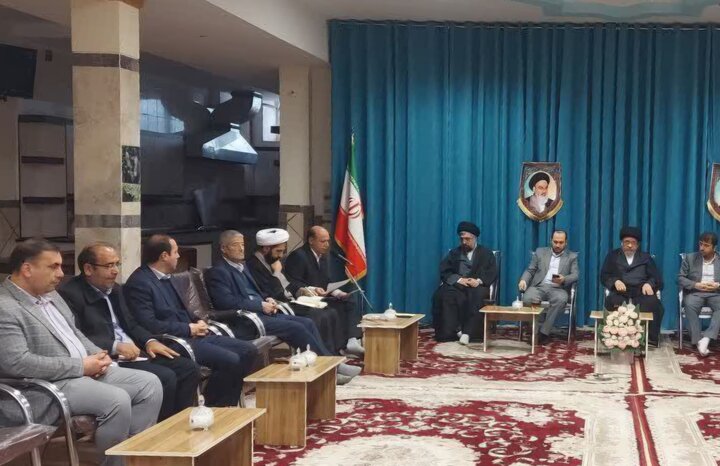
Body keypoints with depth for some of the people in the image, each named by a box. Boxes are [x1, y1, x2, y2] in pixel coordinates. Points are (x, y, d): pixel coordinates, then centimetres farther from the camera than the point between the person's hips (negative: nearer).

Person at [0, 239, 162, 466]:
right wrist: (80, 366, -20)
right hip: (51, 384, -9)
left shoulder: (50, 294, 15)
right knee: (117, 400, -29)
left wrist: (98, 355, 2)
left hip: (87, 370, 10)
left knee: (150, 383, -3)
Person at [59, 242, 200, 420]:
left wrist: (149, 341, 2)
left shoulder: (114, 289, 17)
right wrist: (115, 346, -23)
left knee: (188, 368, -2)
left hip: (135, 352, 9)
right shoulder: (70, 294, -11)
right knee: (165, 377, -25)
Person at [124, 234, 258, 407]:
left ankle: (227, 405, 7)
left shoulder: (164, 278, 16)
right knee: (230, 360, -25)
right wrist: (189, 328, -14)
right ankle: (213, 408, -6)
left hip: (190, 335, 10)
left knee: (248, 351, 0)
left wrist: (197, 322, 5)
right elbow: (150, 325, -22)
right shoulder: (139, 283, -13)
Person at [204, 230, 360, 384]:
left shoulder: (242, 266, 21)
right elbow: (226, 302, -19)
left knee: (307, 323, -6)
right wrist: (261, 305, -16)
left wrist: (268, 301, 5)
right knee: (296, 328, -21)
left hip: (262, 312, 9)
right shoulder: (217, 273, -7)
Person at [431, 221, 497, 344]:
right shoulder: (454, 253, 19)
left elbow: (492, 273, 2)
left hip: (477, 285, -2)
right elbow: (444, 271, 6)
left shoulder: (486, 253, 14)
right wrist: (459, 279, -14)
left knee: (476, 296, -38)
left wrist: (479, 281, -18)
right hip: (457, 285, 2)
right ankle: (454, 330, -31)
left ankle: (467, 332, -41)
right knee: (444, 294, -32)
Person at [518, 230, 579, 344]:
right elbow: (530, 270, 13)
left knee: (561, 299, -37)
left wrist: (563, 279, -19)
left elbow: (575, 276, 3)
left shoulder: (572, 257, 15)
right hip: (539, 286, 1)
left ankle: (544, 332, -28)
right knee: (528, 298, -34)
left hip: (558, 289, 0)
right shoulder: (540, 252, 17)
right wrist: (523, 280, -9)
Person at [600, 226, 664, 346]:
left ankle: (651, 337, -19)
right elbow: (604, 276, 10)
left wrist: (649, 284, -13)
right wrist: (615, 281, -12)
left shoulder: (646, 258, 21)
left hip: (640, 293, 1)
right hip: (620, 292, -1)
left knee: (654, 304, -31)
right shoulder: (613, 256, 19)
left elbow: (656, 278, 11)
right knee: (611, 302, -35)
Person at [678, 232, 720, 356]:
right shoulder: (690, 258, 9)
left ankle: (706, 338, -37)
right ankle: (699, 340, -31)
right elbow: (680, 278, 3)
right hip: (695, 292, -1)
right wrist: (695, 285, -14)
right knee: (689, 305, -35)